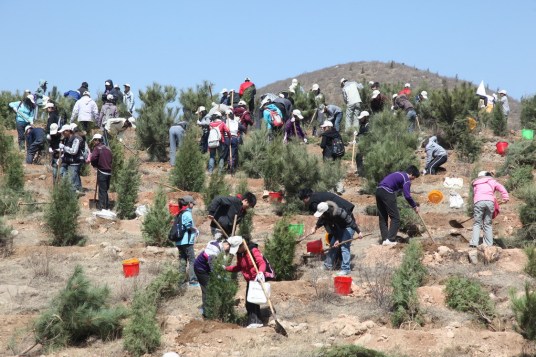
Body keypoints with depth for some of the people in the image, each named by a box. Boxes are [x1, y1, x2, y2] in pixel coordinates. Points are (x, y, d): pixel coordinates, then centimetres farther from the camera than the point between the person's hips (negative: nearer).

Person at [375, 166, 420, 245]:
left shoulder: (399, 174, 26)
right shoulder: (406, 179, -1)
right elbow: (407, 196, -9)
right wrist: (415, 206, 3)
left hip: (379, 190, 9)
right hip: (387, 192, -9)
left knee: (382, 218, 13)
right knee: (395, 218, 0)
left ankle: (384, 240, 13)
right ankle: (390, 239, -5)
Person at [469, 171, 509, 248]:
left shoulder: (476, 184, 29)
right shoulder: (492, 181, 25)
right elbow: (501, 188, 10)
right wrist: (506, 197, 6)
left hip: (479, 201, 0)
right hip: (490, 201, 0)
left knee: (477, 223, 2)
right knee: (488, 224, 8)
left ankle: (474, 242, -11)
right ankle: (489, 243, 3)